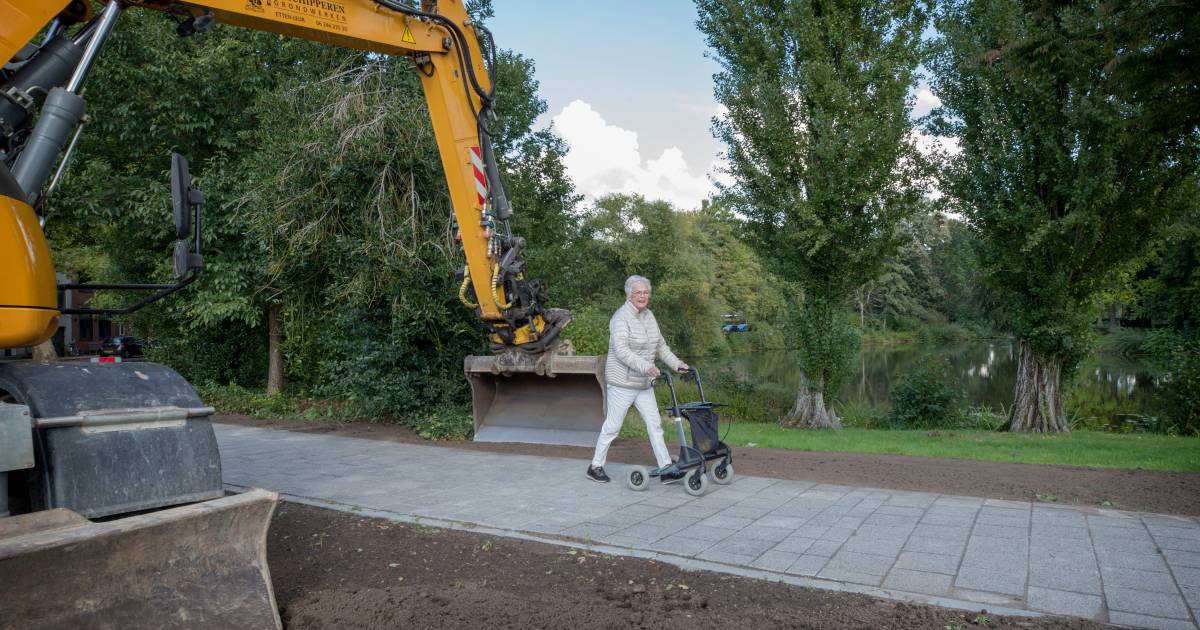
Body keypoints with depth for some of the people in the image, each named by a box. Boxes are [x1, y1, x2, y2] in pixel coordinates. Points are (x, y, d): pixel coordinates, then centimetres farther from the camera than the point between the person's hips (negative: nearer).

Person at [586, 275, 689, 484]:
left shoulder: (649, 316, 10)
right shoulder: (621, 318, -16)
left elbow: (660, 346, 17)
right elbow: (621, 351, -27)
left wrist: (676, 363, 4)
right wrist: (646, 366, -37)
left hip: (644, 383, 8)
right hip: (622, 382, -7)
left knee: (654, 423, 4)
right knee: (612, 426, 2)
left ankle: (666, 469, 6)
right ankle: (595, 467, 17)